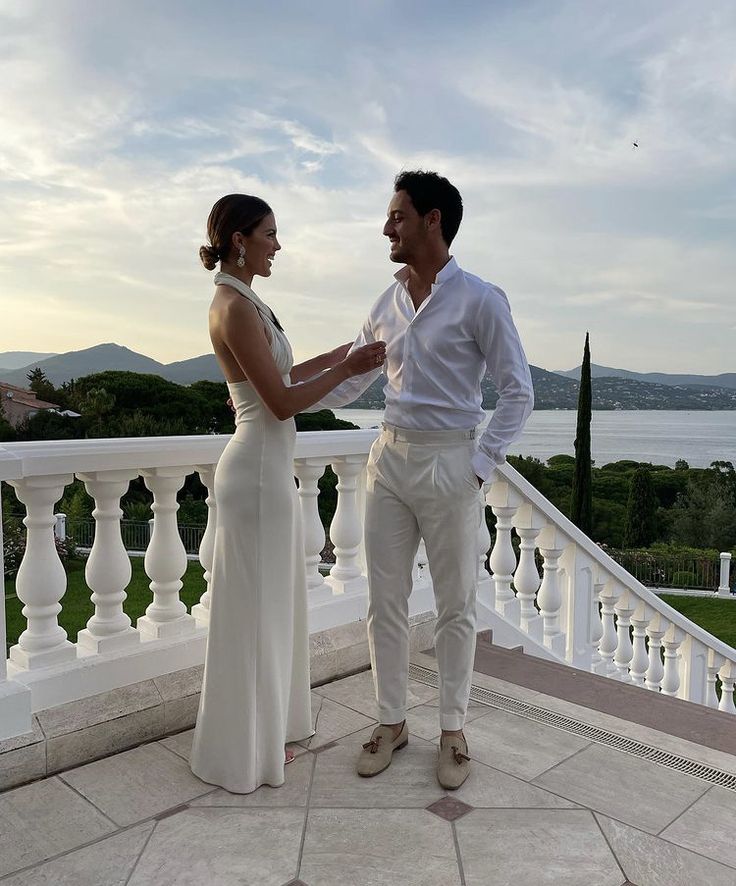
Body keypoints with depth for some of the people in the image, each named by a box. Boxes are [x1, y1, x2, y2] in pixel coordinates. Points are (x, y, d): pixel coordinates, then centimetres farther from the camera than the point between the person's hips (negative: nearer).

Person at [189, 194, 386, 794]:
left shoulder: (245, 302, 13)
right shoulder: (235, 307, -18)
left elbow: (284, 376, 20)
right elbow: (283, 402, -20)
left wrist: (345, 353, 22)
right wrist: (349, 369, -11)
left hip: (270, 468, 10)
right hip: (257, 471, -10)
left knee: (273, 605, 19)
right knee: (252, 610, 2)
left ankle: (265, 731, 37)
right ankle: (240, 754, 21)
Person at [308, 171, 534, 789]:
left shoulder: (480, 300, -7)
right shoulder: (386, 305, 10)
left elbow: (518, 392, -6)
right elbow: (345, 385, 17)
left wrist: (480, 465, -12)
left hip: (450, 465, -5)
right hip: (390, 459, 5)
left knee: (456, 606, 8)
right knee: (385, 602, 10)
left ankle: (453, 730, 26)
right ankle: (392, 721, 28)